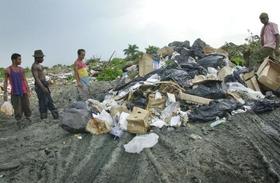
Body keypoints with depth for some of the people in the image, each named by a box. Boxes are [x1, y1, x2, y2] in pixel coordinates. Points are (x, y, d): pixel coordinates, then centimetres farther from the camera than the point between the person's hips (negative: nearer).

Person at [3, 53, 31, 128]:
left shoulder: (21, 69, 6)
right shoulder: (8, 70, -4)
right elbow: (5, 82, 1)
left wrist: (28, 90, 7)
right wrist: (5, 93, -4)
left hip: (23, 92, 3)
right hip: (15, 93, -3)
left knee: (26, 106, 5)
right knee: (17, 109, -2)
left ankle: (28, 117, 23)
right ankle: (19, 121, 12)